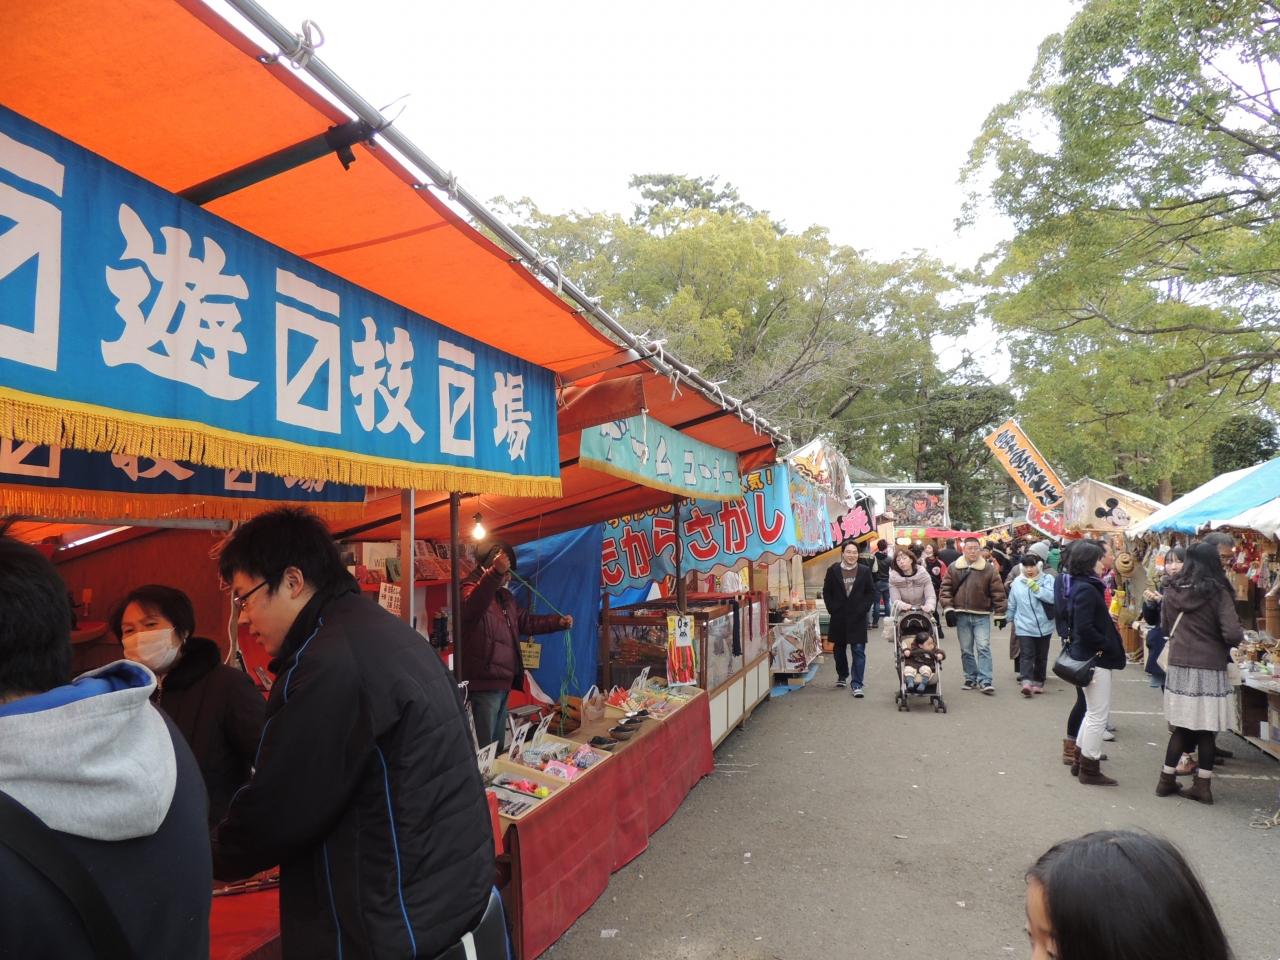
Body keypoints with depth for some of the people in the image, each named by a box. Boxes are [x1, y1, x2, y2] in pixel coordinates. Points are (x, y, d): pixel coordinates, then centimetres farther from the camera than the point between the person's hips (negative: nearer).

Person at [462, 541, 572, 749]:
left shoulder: (504, 596, 17)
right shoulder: (471, 589, -13)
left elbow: (525, 621, 24)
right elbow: (473, 606, -37)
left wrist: (558, 621, 11)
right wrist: (495, 573, -50)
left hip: (502, 681, 10)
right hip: (484, 682, -10)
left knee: (498, 743, 21)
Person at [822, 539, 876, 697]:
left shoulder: (864, 571, -1)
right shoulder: (833, 570, 0)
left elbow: (871, 592, 3)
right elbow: (826, 592, 5)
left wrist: (863, 608, -8)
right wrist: (832, 609, -4)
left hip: (857, 618, -1)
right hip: (838, 617, 1)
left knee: (858, 651, -5)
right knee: (839, 649, 15)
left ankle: (857, 684, -2)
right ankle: (842, 676, 37)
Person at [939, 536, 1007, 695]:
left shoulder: (989, 569, 0)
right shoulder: (953, 568, 4)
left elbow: (997, 592, 1)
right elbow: (946, 589, 3)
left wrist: (1000, 614, -1)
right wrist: (948, 608, -7)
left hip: (982, 616, -2)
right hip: (961, 615, 2)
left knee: (983, 647, -8)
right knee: (966, 650, 10)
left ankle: (985, 681, -5)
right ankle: (971, 679, 21)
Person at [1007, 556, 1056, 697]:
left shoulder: (1048, 579, -4)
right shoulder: (1017, 582, 3)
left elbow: (1052, 597, -20)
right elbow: (1012, 605, 14)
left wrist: (1036, 588, -25)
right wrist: (1011, 620, 19)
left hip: (1044, 626, 0)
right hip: (1024, 627, 0)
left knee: (1041, 657, 12)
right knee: (1027, 655, -12)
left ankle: (1038, 682, 25)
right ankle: (1026, 682, -21)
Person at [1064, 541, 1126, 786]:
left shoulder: (1082, 586, 10)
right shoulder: (1087, 589, -20)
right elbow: (1085, 628, -26)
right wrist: (1109, 646, -15)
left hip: (1089, 657, 10)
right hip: (1095, 658, -10)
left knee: (1093, 711, 21)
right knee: (1098, 715, 0)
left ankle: (1080, 759, 30)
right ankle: (1090, 770, 9)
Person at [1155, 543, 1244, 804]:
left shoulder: (1172, 590, 1)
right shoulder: (1218, 593, -11)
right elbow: (1232, 635, -14)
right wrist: (1240, 632, 7)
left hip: (1178, 665, 3)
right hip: (1209, 668, -3)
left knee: (1181, 726, 13)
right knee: (1206, 728, 8)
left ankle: (1167, 779, 17)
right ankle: (1203, 785, 14)